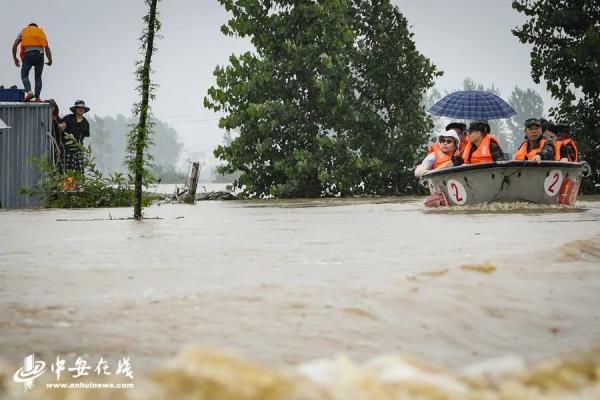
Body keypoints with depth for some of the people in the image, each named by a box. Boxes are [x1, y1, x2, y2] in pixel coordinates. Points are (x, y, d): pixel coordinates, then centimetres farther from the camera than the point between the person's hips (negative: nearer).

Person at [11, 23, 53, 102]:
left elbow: (14, 45, 11)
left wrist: (15, 58, 17)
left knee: (24, 75, 9)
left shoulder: (23, 31, 23)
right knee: (38, 77, 11)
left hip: (28, 55, -1)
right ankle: (37, 97, -1)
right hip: (39, 55, 1)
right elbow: (47, 48, 10)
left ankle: (29, 92, -15)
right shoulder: (41, 32, 25)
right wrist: (50, 60, 11)